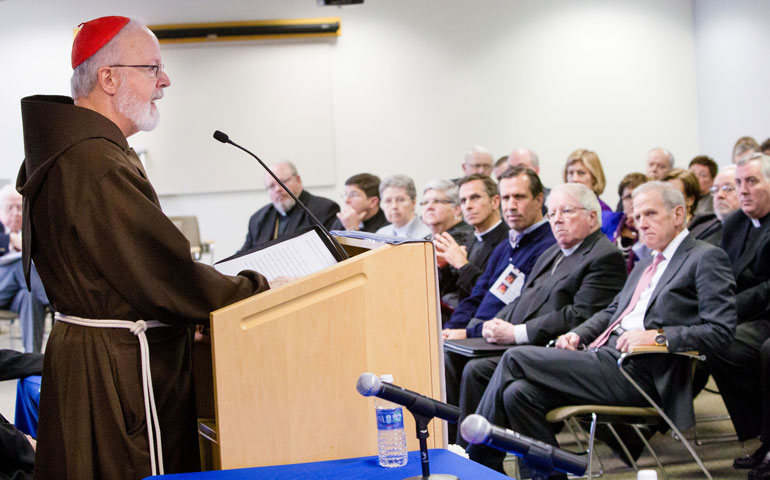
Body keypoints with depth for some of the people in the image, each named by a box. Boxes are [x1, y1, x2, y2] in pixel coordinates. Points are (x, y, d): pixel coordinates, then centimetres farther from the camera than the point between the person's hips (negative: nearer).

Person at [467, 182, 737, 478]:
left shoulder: (707, 259, -1)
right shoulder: (646, 265, 26)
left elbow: (721, 330, -11)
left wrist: (658, 336, -21)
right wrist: (578, 334, 9)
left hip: (638, 371, -9)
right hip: (604, 358, 9)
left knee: (515, 358, -16)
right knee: (518, 393, -15)